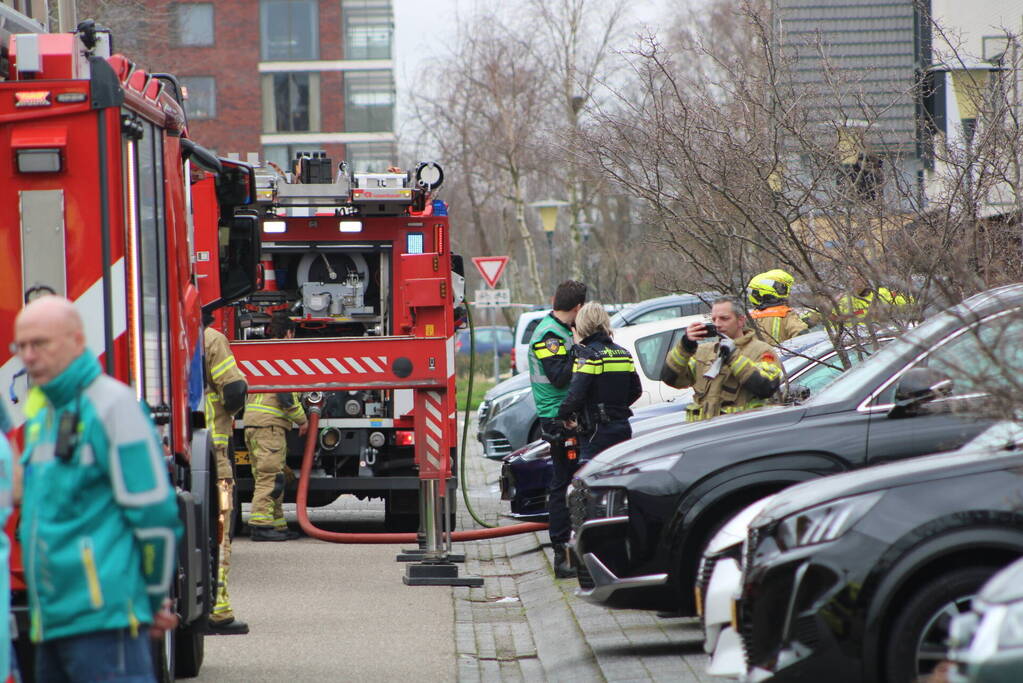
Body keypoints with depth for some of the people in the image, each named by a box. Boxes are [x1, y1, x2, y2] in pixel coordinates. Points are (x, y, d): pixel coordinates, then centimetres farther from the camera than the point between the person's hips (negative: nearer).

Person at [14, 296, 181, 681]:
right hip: (51, 618, 9)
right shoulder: (40, 413, 17)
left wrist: (154, 599, -5)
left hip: (104, 617, -9)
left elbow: (153, 511, -12)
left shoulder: (111, 405, -10)